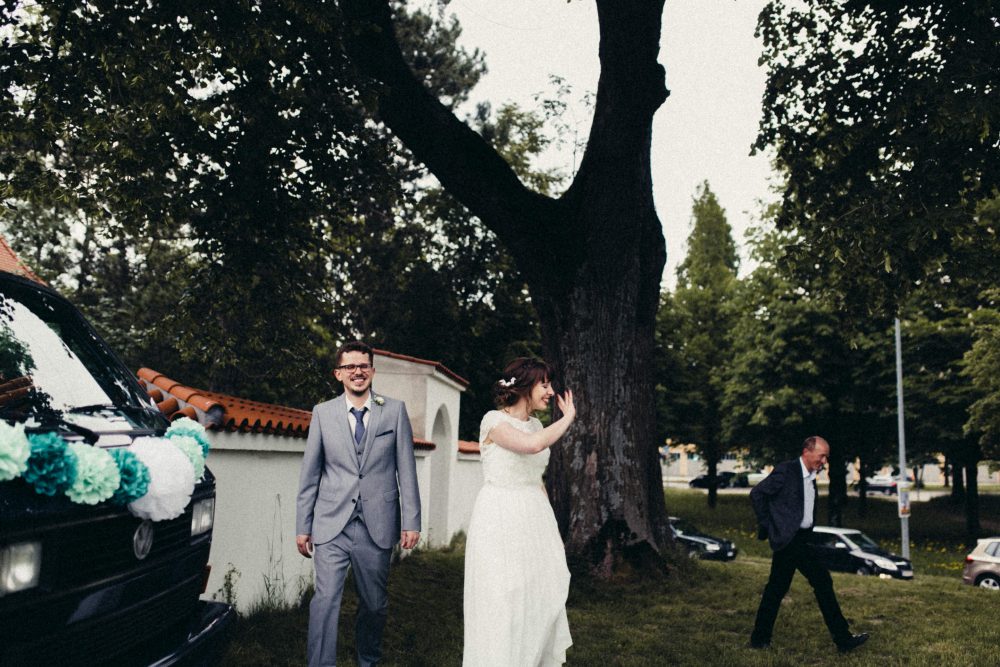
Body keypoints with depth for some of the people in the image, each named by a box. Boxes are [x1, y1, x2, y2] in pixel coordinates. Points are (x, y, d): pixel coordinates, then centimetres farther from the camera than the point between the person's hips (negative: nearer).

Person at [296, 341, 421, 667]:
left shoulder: (395, 410, 2)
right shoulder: (323, 413, 4)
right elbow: (310, 474, 7)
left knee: (375, 603, 14)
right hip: (331, 526, 0)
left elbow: (406, 469, 1)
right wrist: (302, 526, 5)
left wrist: (411, 521, -3)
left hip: (377, 526, 1)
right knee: (326, 599, -11)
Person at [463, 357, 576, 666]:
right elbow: (533, 445, -30)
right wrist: (568, 417, -15)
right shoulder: (494, 420, -12)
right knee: (503, 601, -2)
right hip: (501, 521, -7)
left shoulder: (536, 424, 11)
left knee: (540, 602, 9)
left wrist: (552, 528, 16)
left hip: (534, 519, 7)